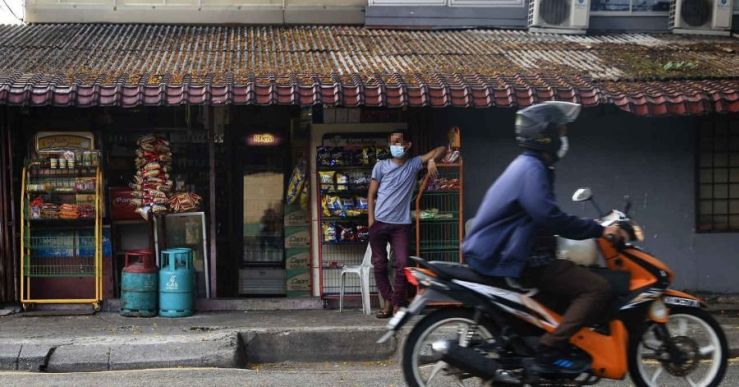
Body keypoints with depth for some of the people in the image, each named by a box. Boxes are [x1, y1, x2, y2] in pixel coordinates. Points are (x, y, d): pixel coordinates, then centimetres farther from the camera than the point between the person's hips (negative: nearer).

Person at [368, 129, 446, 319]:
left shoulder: (414, 164, 7)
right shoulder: (381, 166, 4)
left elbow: (441, 149, 7)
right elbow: (371, 194, 6)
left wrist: (432, 160, -14)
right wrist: (371, 220, -2)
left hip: (401, 224, 0)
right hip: (379, 223, 0)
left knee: (402, 264, -7)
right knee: (379, 265, 3)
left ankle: (397, 304, 5)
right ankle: (388, 302, 14)